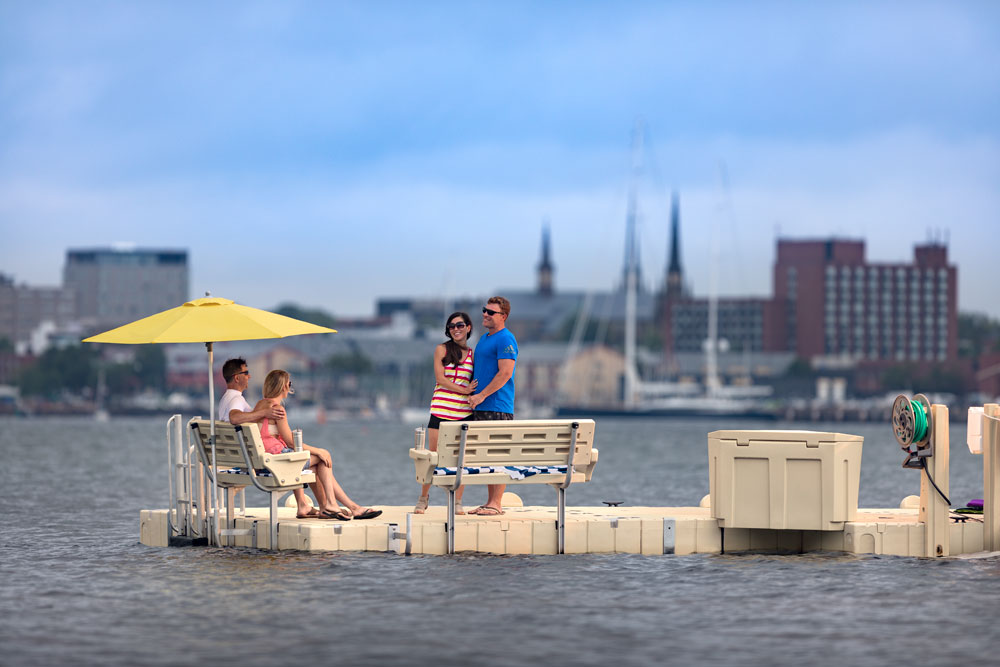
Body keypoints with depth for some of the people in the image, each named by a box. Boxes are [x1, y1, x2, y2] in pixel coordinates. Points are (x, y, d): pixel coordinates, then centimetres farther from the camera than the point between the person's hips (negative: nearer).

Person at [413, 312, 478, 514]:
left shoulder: (473, 353, 13)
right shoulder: (442, 349, 7)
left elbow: (476, 382, 17)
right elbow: (440, 378, -3)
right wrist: (463, 390, -12)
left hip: (464, 412, 2)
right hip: (441, 410, -2)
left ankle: (457, 502, 5)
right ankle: (422, 499, 10)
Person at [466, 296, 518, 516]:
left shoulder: (505, 339, -9)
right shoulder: (485, 338, 21)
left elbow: (505, 373, -17)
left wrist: (481, 396, -17)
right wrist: (472, 394, 16)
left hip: (498, 406, -10)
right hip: (481, 407, 10)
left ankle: (496, 504, -8)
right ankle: (489, 502, 12)